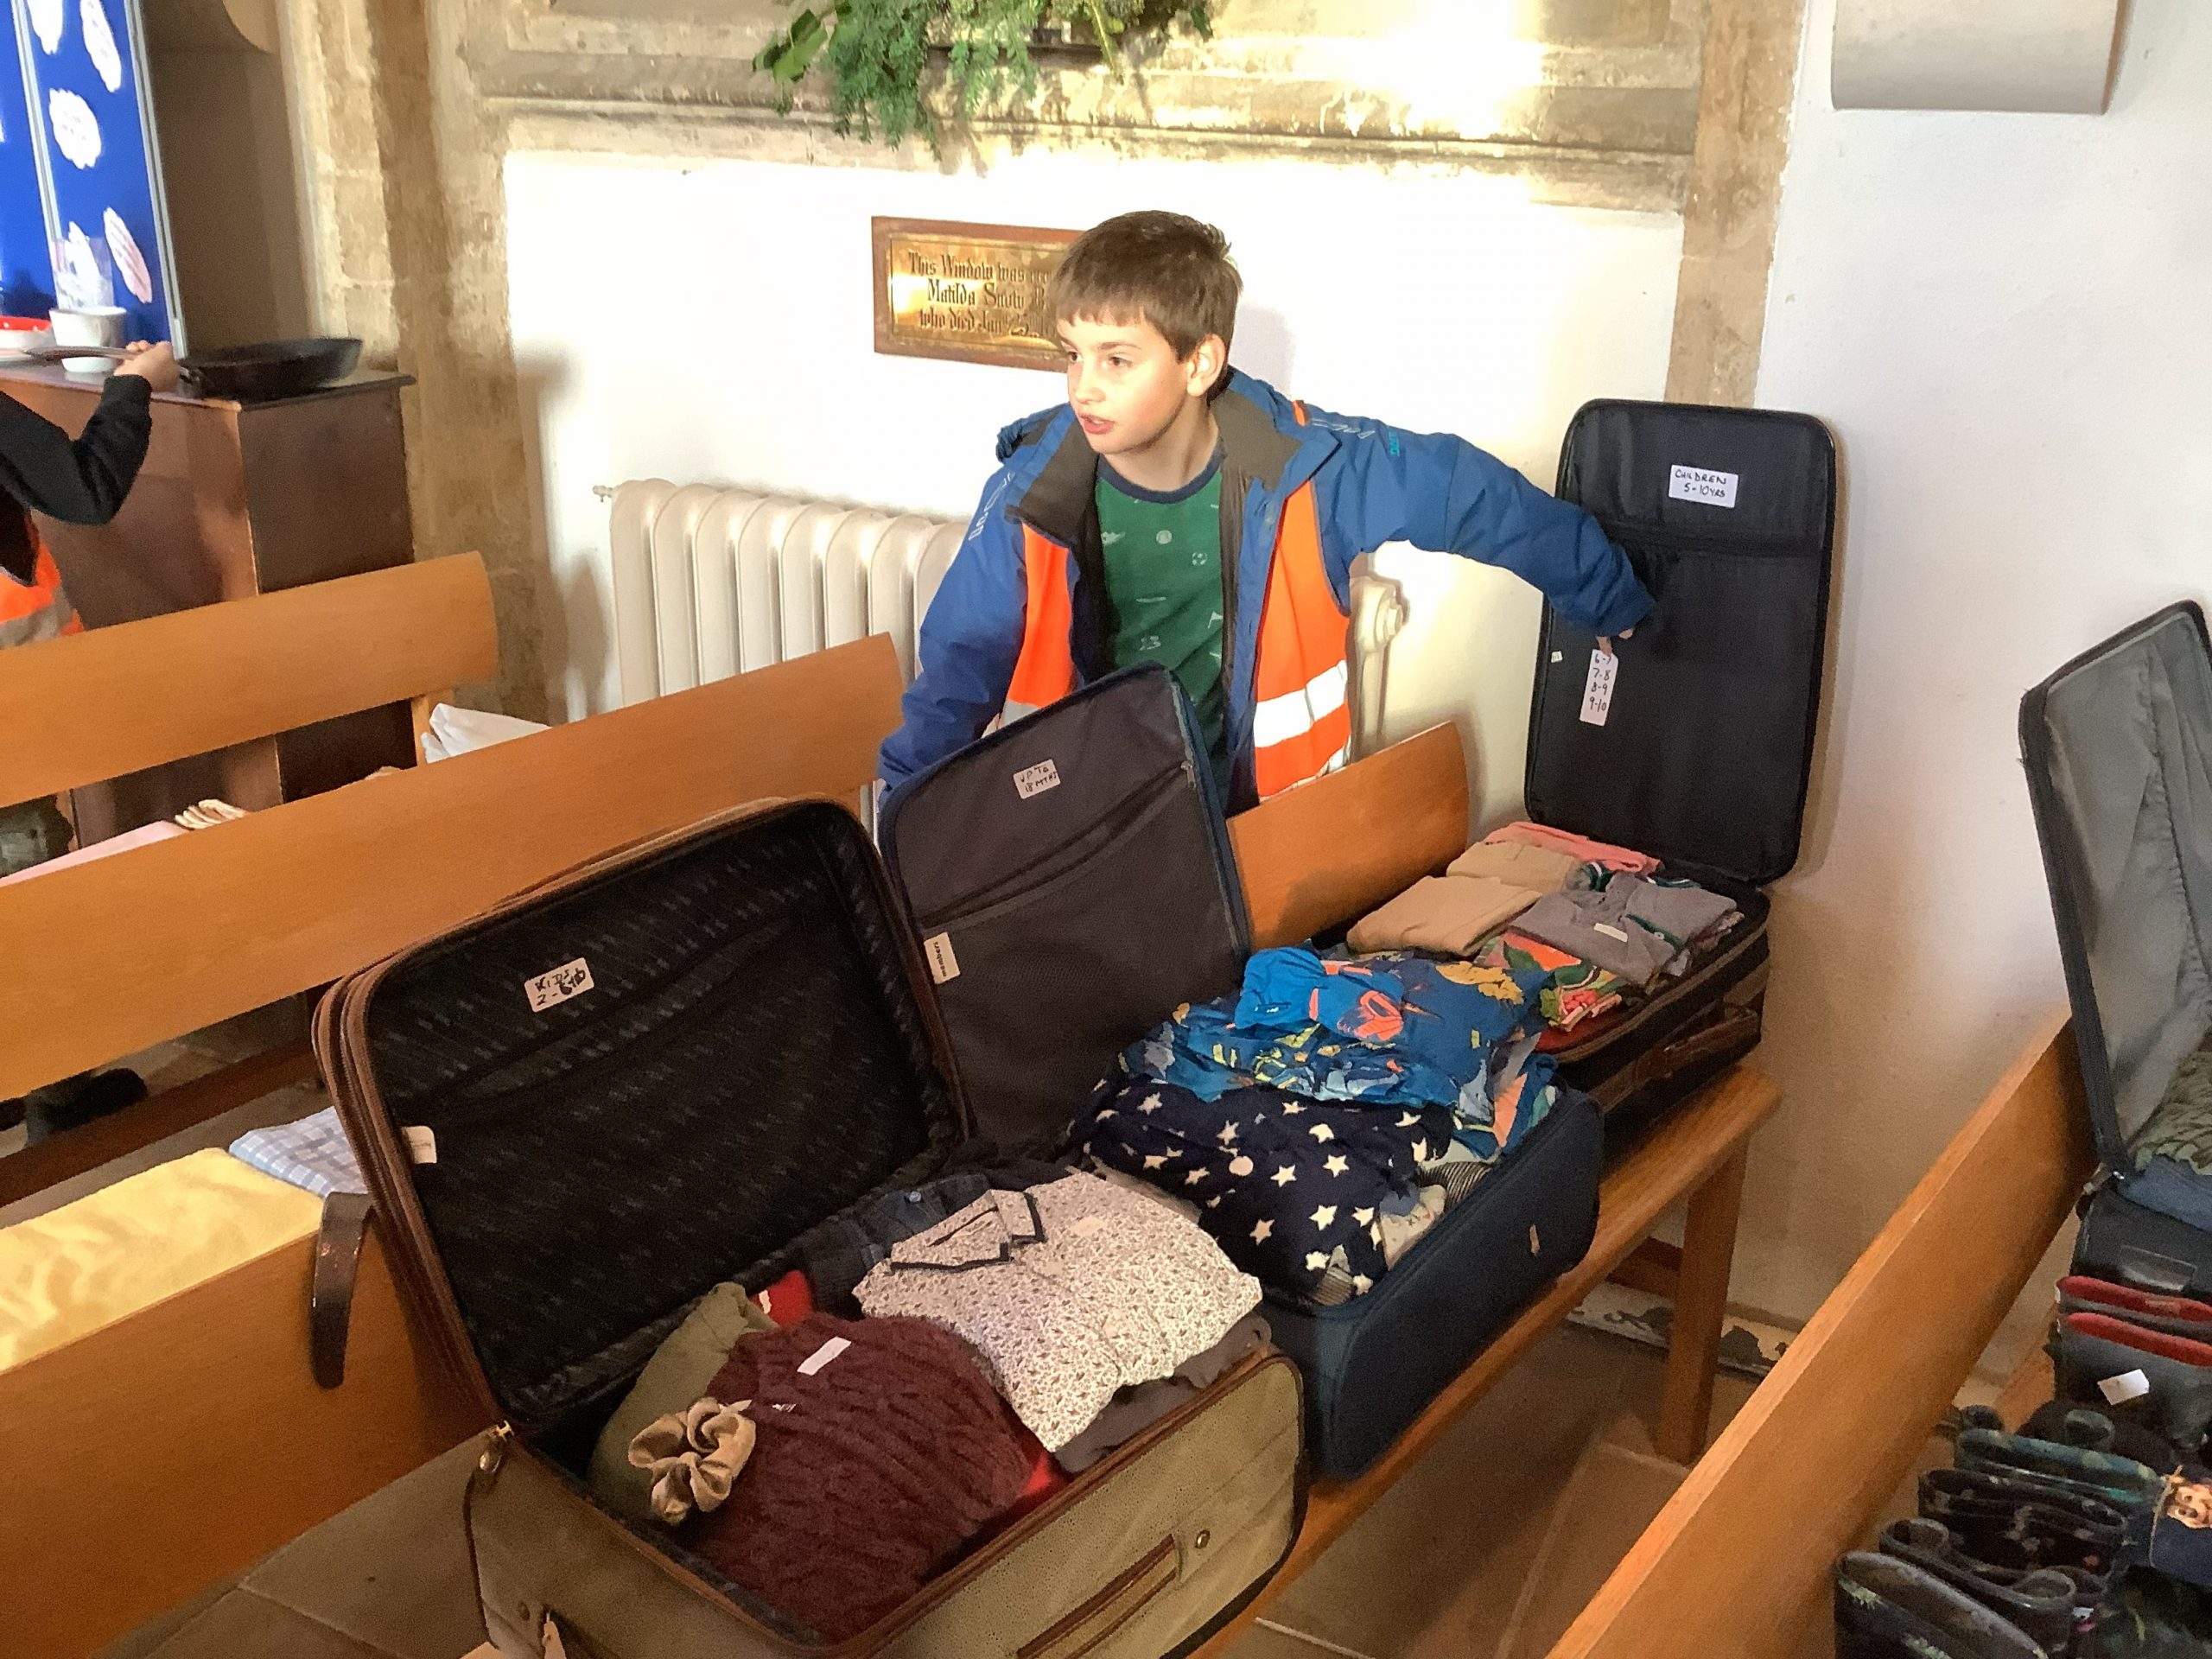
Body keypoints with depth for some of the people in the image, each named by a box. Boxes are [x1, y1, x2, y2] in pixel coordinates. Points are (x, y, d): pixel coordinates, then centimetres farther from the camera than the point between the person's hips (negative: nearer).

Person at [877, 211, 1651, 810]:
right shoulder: (1033, 497, -12)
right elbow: (959, 672, -5)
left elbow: (1475, 496, 0)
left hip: (1257, 809, 1)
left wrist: (1612, 602, 10)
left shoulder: (1305, 468, -13)